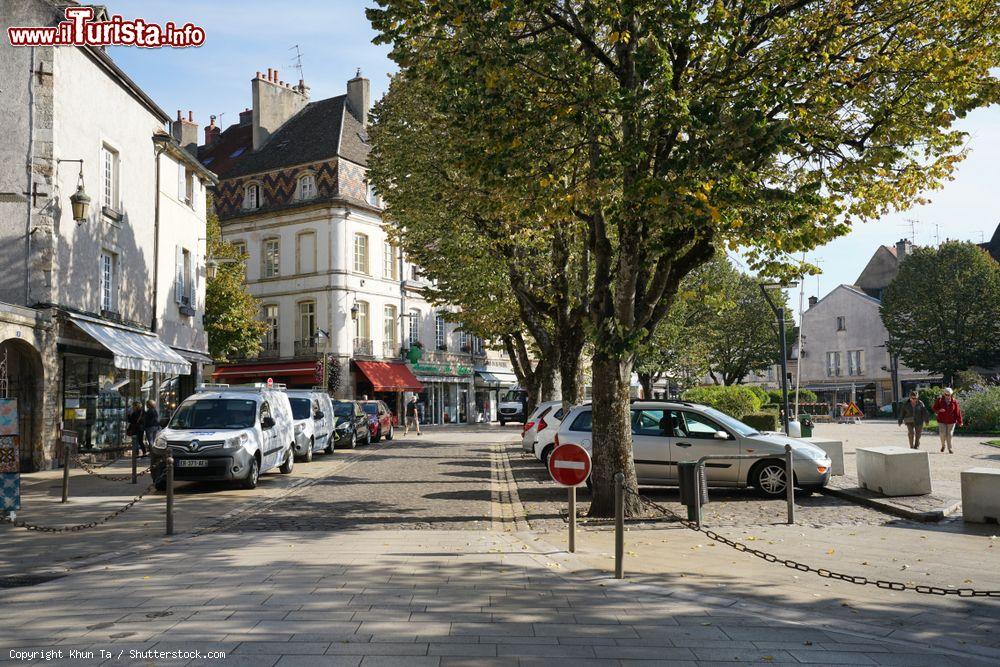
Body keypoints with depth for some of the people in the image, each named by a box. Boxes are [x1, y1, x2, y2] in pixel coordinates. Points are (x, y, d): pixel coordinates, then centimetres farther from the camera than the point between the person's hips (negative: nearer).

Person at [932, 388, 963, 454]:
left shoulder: (954, 401, -3)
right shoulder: (939, 400, -4)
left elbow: (957, 411, 1)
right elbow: (934, 408, 0)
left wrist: (959, 421, 1)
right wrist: (939, 410, -23)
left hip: (951, 421, 0)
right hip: (941, 421, 0)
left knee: (949, 434, 0)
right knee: (942, 434, -5)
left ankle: (950, 449, 11)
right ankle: (943, 445, 22)